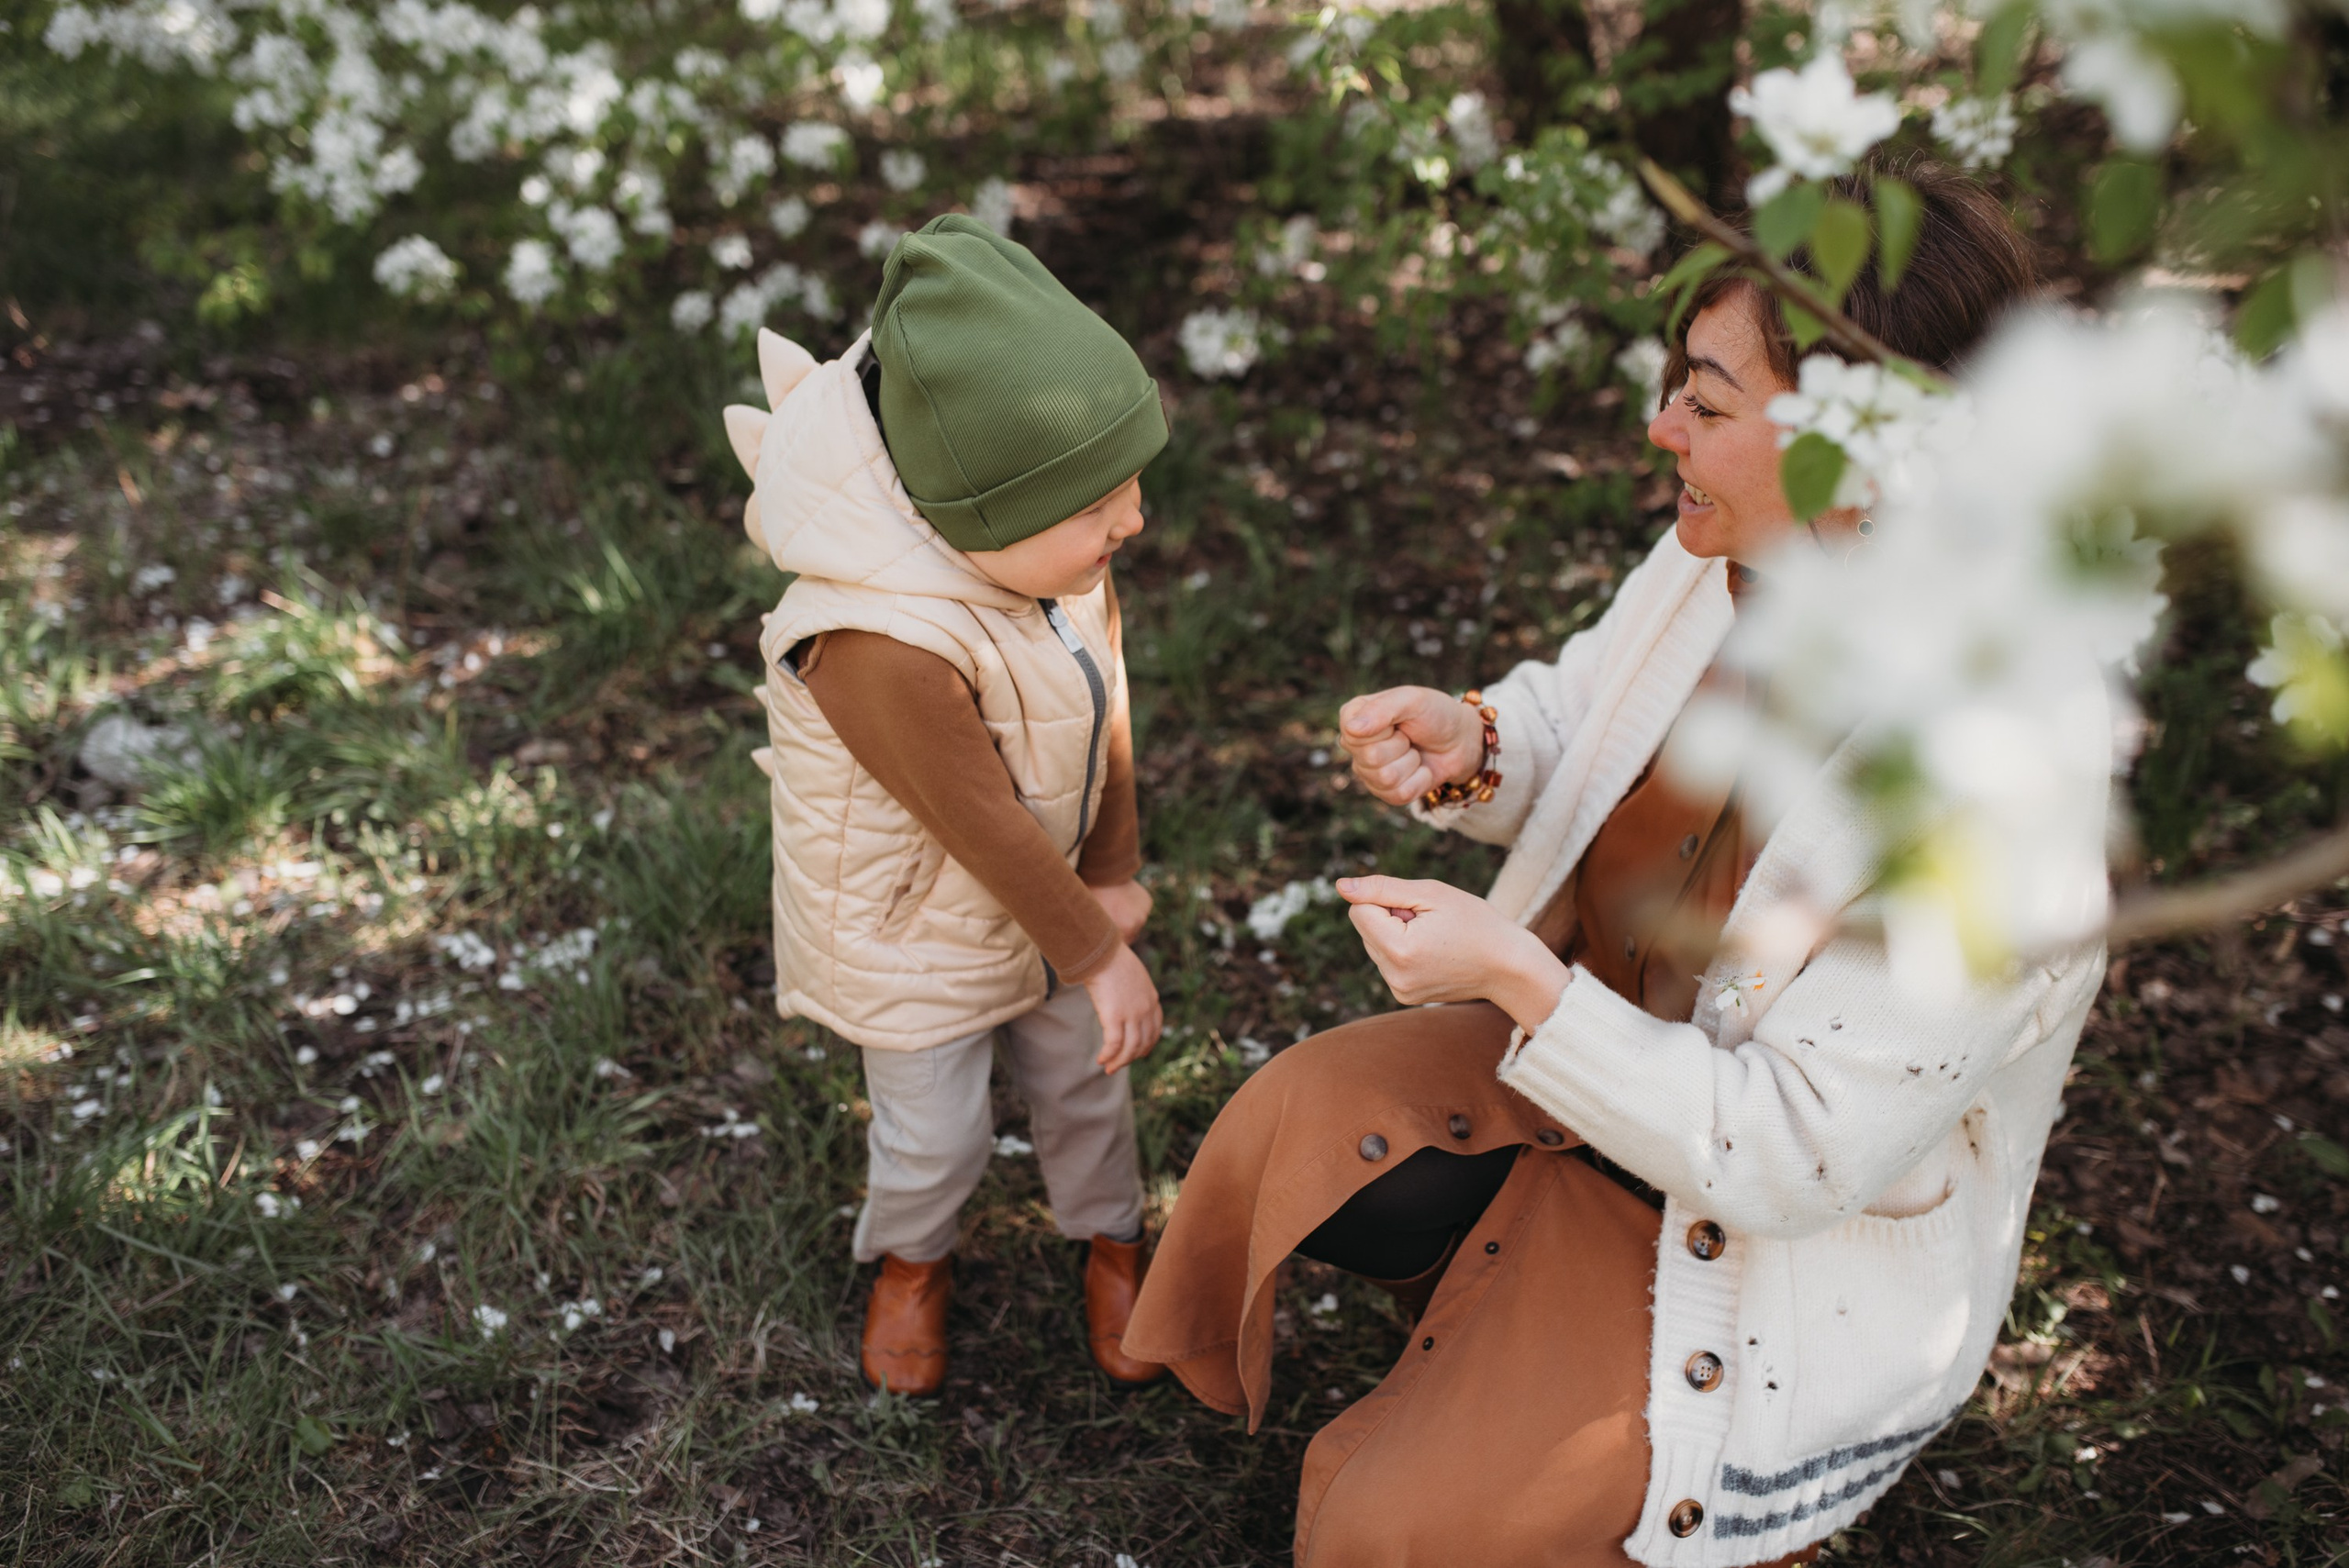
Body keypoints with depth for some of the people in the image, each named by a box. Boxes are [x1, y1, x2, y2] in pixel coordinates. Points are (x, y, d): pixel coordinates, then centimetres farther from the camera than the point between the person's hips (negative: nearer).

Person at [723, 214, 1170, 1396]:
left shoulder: (1064, 561, -19)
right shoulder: (881, 650, -42)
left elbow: (1105, 716, -4)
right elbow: (986, 827, -32)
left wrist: (1113, 876, -1)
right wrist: (1099, 956, -19)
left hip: (1045, 895, 6)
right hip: (916, 934, -6)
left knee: (1083, 1077, 24)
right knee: (935, 1129, 16)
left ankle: (1109, 1235, 53)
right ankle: (910, 1261, 50)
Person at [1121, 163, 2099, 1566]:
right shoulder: (1723, 565, -14)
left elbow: (1787, 1159, -31)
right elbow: (1574, 723, 6)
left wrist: (1516, 978, -35)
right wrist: (1467, 744, -17)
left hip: (1788, 1266, -7)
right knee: (1286, 1124, 0)